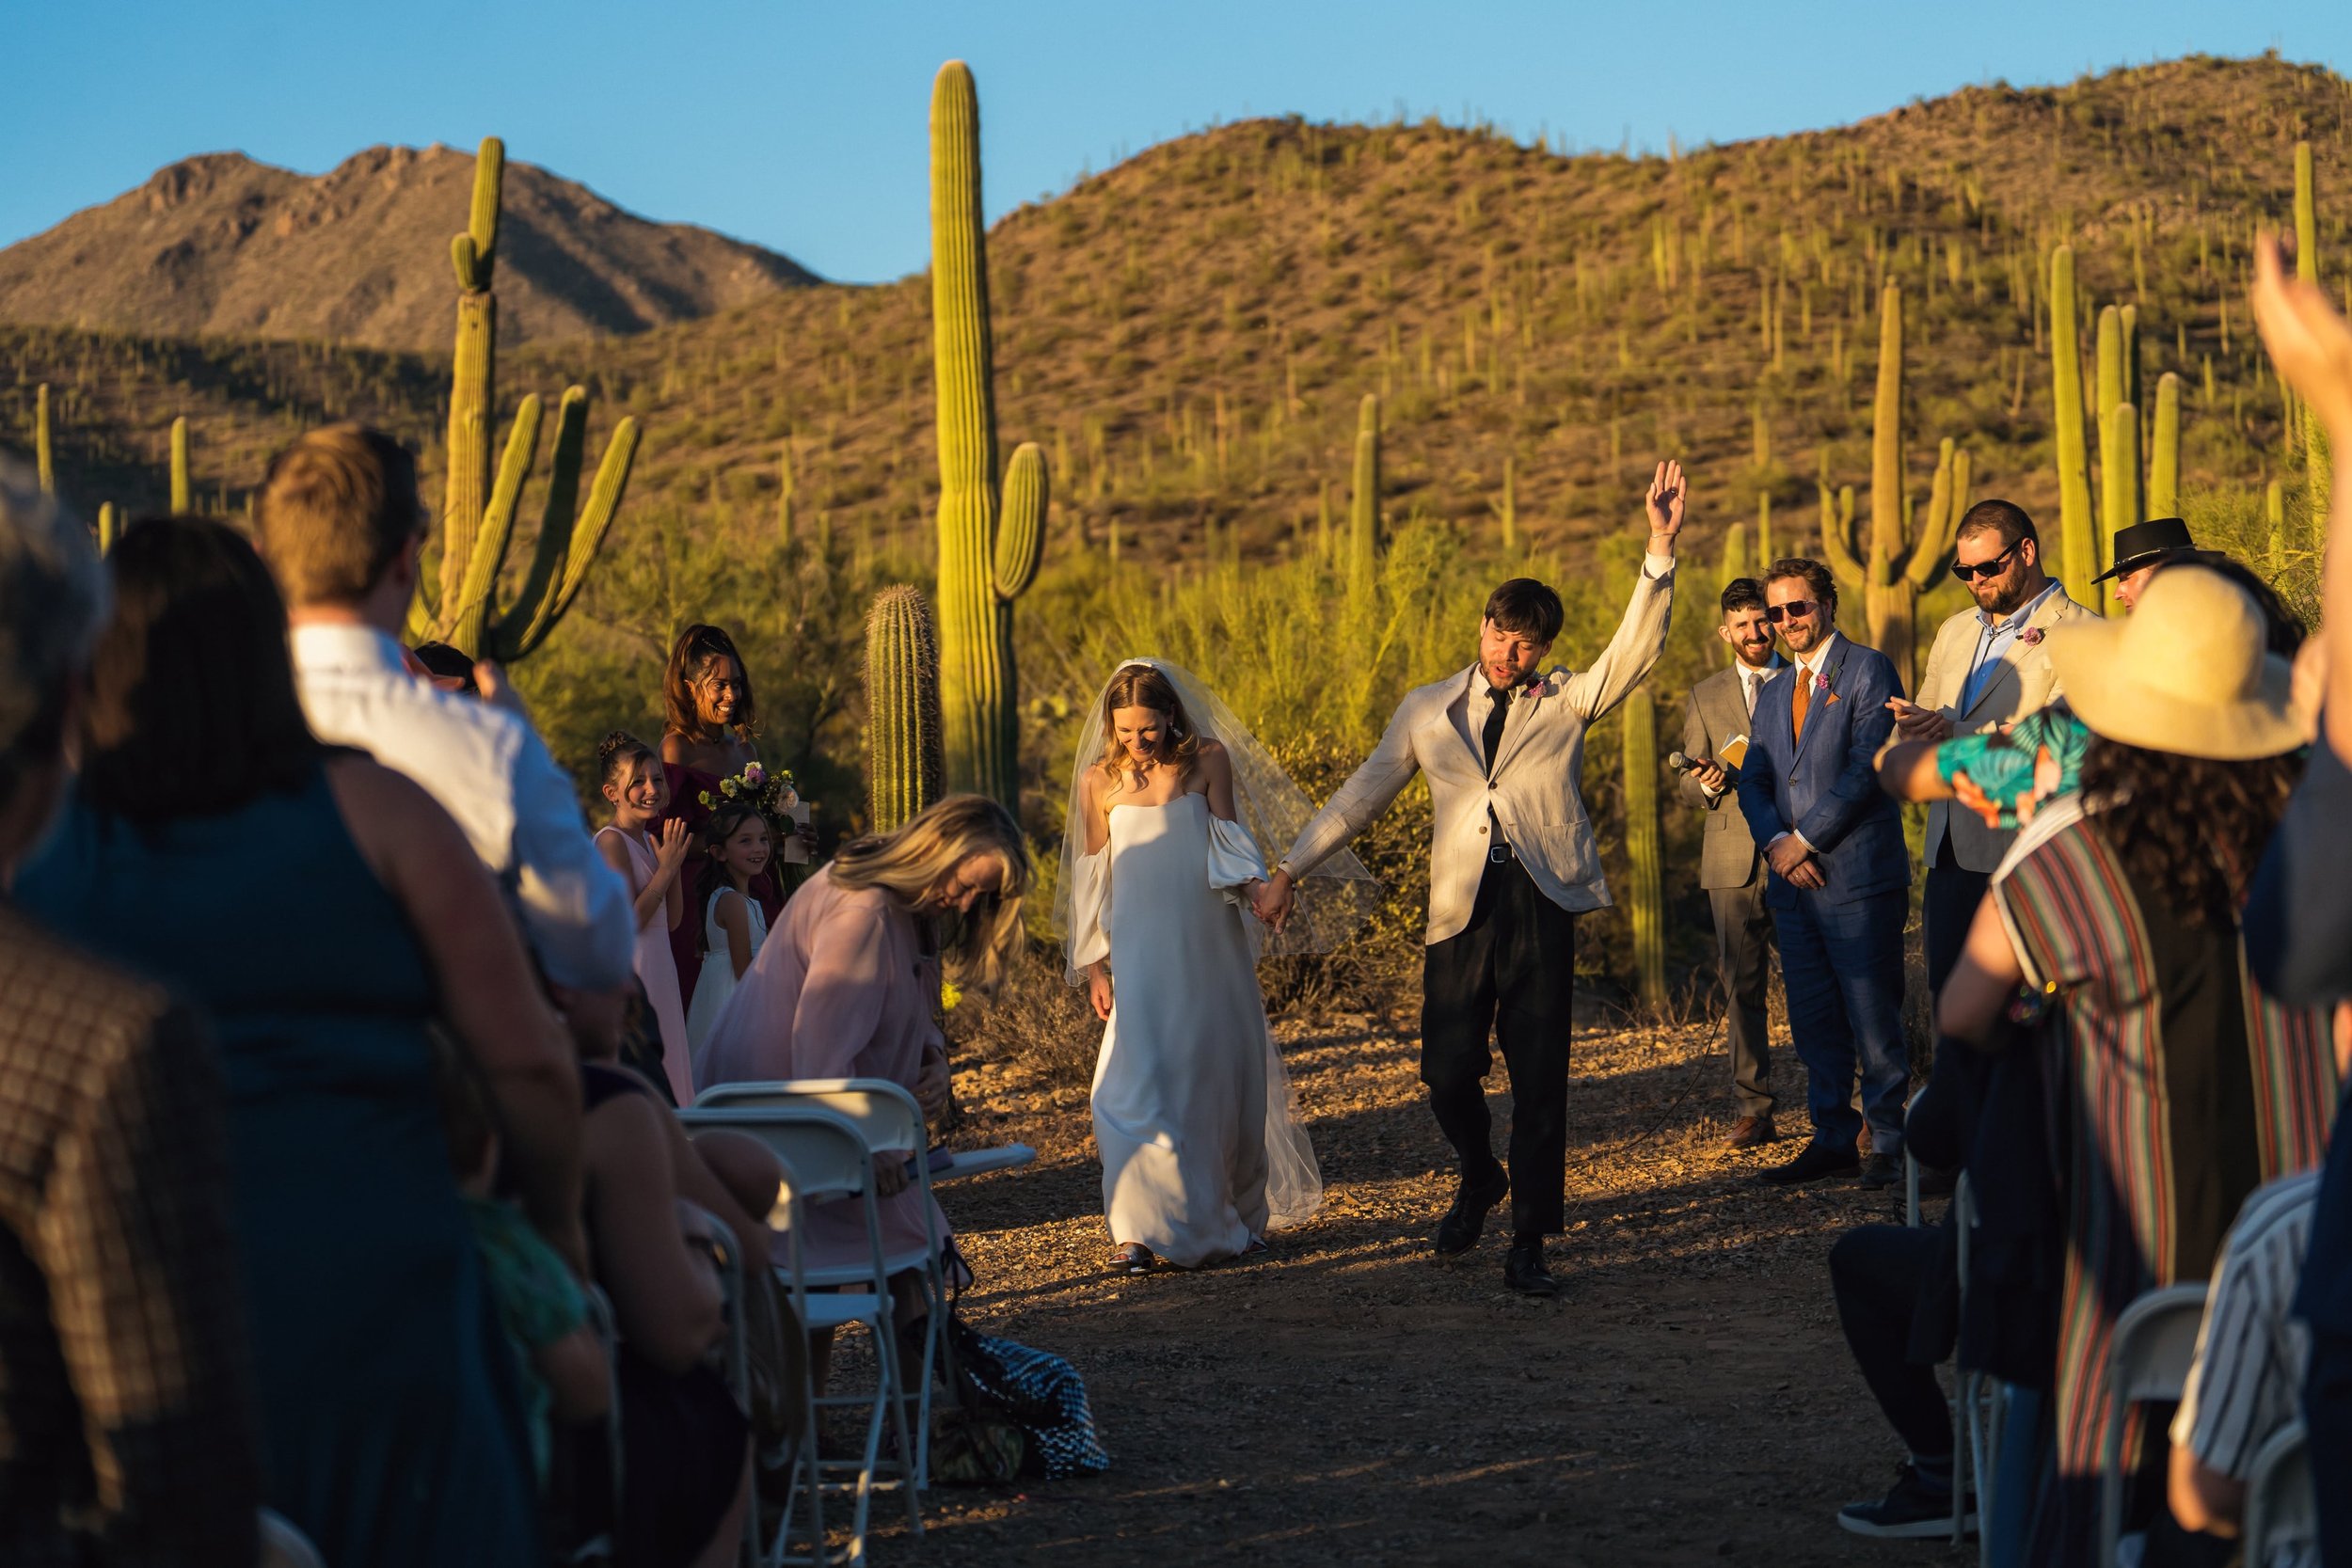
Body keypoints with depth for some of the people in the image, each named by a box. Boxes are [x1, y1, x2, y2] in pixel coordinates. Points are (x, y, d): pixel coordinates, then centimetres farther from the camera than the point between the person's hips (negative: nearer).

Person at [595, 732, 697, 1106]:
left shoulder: (647, 840, 13)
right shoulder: (612, 841, -13)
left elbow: (673, 920, 14)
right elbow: (627, 922, -20)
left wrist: (673, 861, 4)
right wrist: (667, 867, -15)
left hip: (658, 971, 9)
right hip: (630, 973, -9)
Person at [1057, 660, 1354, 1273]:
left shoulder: (1209, 761, 0)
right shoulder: (1098, 780, 2)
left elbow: (1227, 840, 1)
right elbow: (1093, 878, 6)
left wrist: (1248, 881, -21)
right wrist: (1094, 967, 4)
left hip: (1210, 947, 1)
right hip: (1139, 952, -1)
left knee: (1224, 1077, 9)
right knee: (1138, 1080, -12)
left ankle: (1235, 1215, 26)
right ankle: (1137, 1229, -11)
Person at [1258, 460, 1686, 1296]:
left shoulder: (1568, 701, 9)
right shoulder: (1429, 710, 14)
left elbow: (1635, 648, -5)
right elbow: (1365, 791, 17)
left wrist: (1660, 548, -16)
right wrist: (1289, 870, 15)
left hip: (1542, 901, -1)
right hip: (1461, 906, 1)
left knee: (1540, 1076, -2)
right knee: (1448, 1070, 0)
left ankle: (1528, 1246, 5)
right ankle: (1480, 1179, 32)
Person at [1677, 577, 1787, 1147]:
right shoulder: (1706, 696, 13)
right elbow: (1688, 783, 13)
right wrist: (1706, 785, -11)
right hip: (1734, 860, 2)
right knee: (1742, 986, 1)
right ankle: (1754, 1111, 6)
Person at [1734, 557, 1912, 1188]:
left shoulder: (1868, 671, -2)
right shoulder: (1773, 695, 20)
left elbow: (1868, 767, -12)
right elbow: (1753, 782, 13)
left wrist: (1805, 840, -12)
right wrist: (1777, 842, -7)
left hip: (1858, 875, -7)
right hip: (1792, 879, 7)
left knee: (1873, 1015, -5)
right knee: (1813, 1018, 8)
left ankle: (1888, 1141, 4)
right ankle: (1833, 1138, 16)